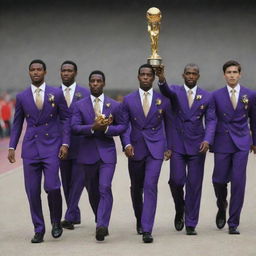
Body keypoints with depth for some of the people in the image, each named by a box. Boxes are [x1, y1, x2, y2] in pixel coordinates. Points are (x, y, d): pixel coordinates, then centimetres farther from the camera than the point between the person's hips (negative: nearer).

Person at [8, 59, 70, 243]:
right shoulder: (22, 97, 8)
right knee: (32, 191, 0)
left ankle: (56, 222, 12)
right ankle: (39, 230, 11)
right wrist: (12, 147, 7)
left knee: (52, 186, -13)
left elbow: (66, 118, 5)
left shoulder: (56, 94, 3)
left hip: (51, 147, -2)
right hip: (30, 147, 2)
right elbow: (17, 123, 13)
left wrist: (65, 143, -4)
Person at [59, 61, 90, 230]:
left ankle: (70, 217, -6)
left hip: (80, 144, -3)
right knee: (67, 182, 8)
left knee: (77, 181, -8)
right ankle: (75, 216, 19)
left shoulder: (85, 93, 1)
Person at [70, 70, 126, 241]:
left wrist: (106, 128, -13)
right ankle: (101, 222, 28)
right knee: (93, 191, 10)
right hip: (88, 153, 2)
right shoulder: (80, 106, 4)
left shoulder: (114, 105, 4)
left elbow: (122, 126, 5)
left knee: (105, 188, -16)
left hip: (107, 152, -2)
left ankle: (102, 226, -22)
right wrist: (92, 127, -22)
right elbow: (75, 127, -6)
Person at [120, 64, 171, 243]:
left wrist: (169, 147, 7)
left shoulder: (163, 100, 3)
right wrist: (127, 144, -11)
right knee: (136, 188, 13)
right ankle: (140, 220, 37)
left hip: (155, 149, -2)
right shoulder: (129, 100, 4)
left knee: (150, 186, -15)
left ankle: (147, 230, -18)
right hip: (135, 149, 2)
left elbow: (169, 124, 12)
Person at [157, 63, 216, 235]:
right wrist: (162, 79, -43)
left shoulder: (207, 97, 6)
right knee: (176, 180, -8)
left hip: (197, 146, 1)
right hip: (177, 145, -1)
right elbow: (166, 91, -20)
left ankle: (191, 224, 8)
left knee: (194, 185, 1)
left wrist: (207, 140, -14)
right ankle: (180, 210, 22)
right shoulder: (175, 91, 3)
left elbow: (211, 120, 2)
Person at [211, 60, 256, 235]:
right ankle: (222, 207, 34)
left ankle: (233, 223, 3)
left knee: (238, 182, -5)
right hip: (222, 143, 0)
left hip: (242, 143, 0)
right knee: (219, 180, 0)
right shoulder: (216, 96, 1)